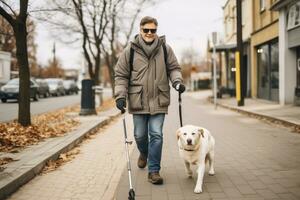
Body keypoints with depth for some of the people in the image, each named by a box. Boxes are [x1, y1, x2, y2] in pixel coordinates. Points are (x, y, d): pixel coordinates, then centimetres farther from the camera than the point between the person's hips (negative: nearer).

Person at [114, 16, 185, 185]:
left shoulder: (165, 48, 2)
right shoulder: (130, 50, -1)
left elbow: (174, 68, 9)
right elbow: (121, 75, 1)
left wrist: (177, 81, -12)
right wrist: (120, 95, -10)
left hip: (158, 101, 0)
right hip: (138, 100, 1)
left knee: (156, 135, -2)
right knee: (140, 135, 13)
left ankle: (154, 170, 9)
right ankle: (144, 153, 46)